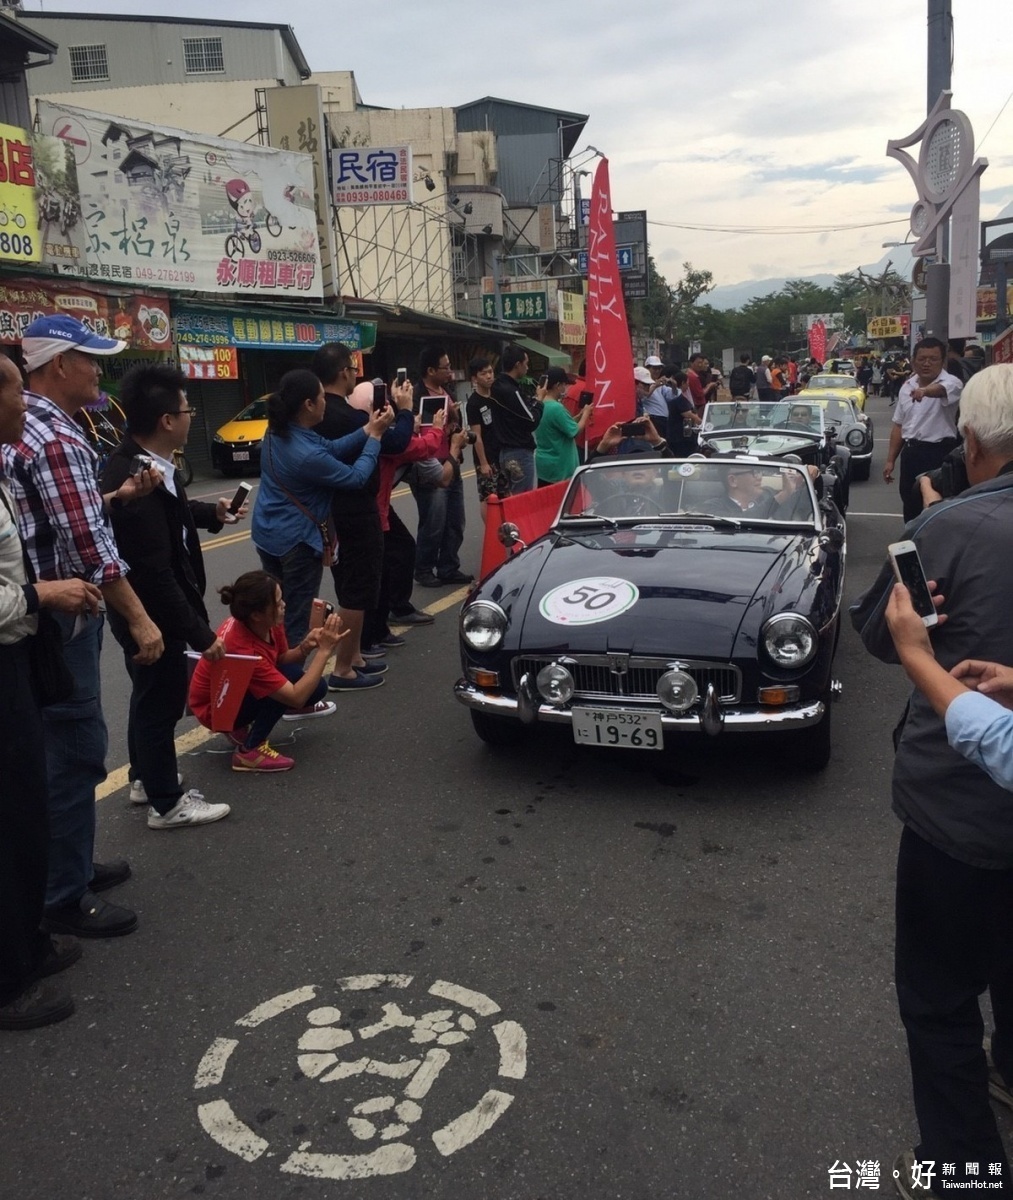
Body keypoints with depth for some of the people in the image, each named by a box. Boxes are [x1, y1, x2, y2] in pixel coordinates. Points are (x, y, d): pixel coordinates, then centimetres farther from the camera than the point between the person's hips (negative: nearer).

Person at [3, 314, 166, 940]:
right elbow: (91, 549, -25)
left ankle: (66, 861, 32)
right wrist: (140, 619, -21)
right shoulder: (57, 440, -20)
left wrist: (119, 496, 8)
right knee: (76, 748, -2)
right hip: (62, 614, -10)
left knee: (64, 744, 19)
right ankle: (66, 896, 9)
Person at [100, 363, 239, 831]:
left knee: (152, 695, 24)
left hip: (148, 609, 10)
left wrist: (211, 513, 7)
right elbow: (156, 574, -31)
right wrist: (199, 632, -25)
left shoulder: (139, 463, -1)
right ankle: (167, 802, 23)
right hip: (151, 614, -10)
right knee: (161, 701, 6)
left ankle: (144, 778, 43)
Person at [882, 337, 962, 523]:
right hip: (910, 452, 6)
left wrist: (925, 391, -58)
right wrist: (890, 460, 12)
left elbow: (940, 389, -35)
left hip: (939, 452, -6)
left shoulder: (951, 383, -9)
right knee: (910, 505, 15)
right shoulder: (907, 386, 10)